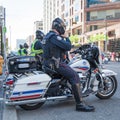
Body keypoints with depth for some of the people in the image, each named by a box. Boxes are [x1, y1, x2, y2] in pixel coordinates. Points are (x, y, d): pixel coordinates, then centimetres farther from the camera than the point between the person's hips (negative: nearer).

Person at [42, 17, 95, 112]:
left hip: (49, 62, 11)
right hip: (56, 63, -11)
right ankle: (80, 104, -20)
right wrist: (66, 38, -3)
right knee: (75, 76, -18)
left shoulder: (48, 35, 18)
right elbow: (68, 46, -20)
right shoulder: (54, 36, -16)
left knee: (71, 73, 25)